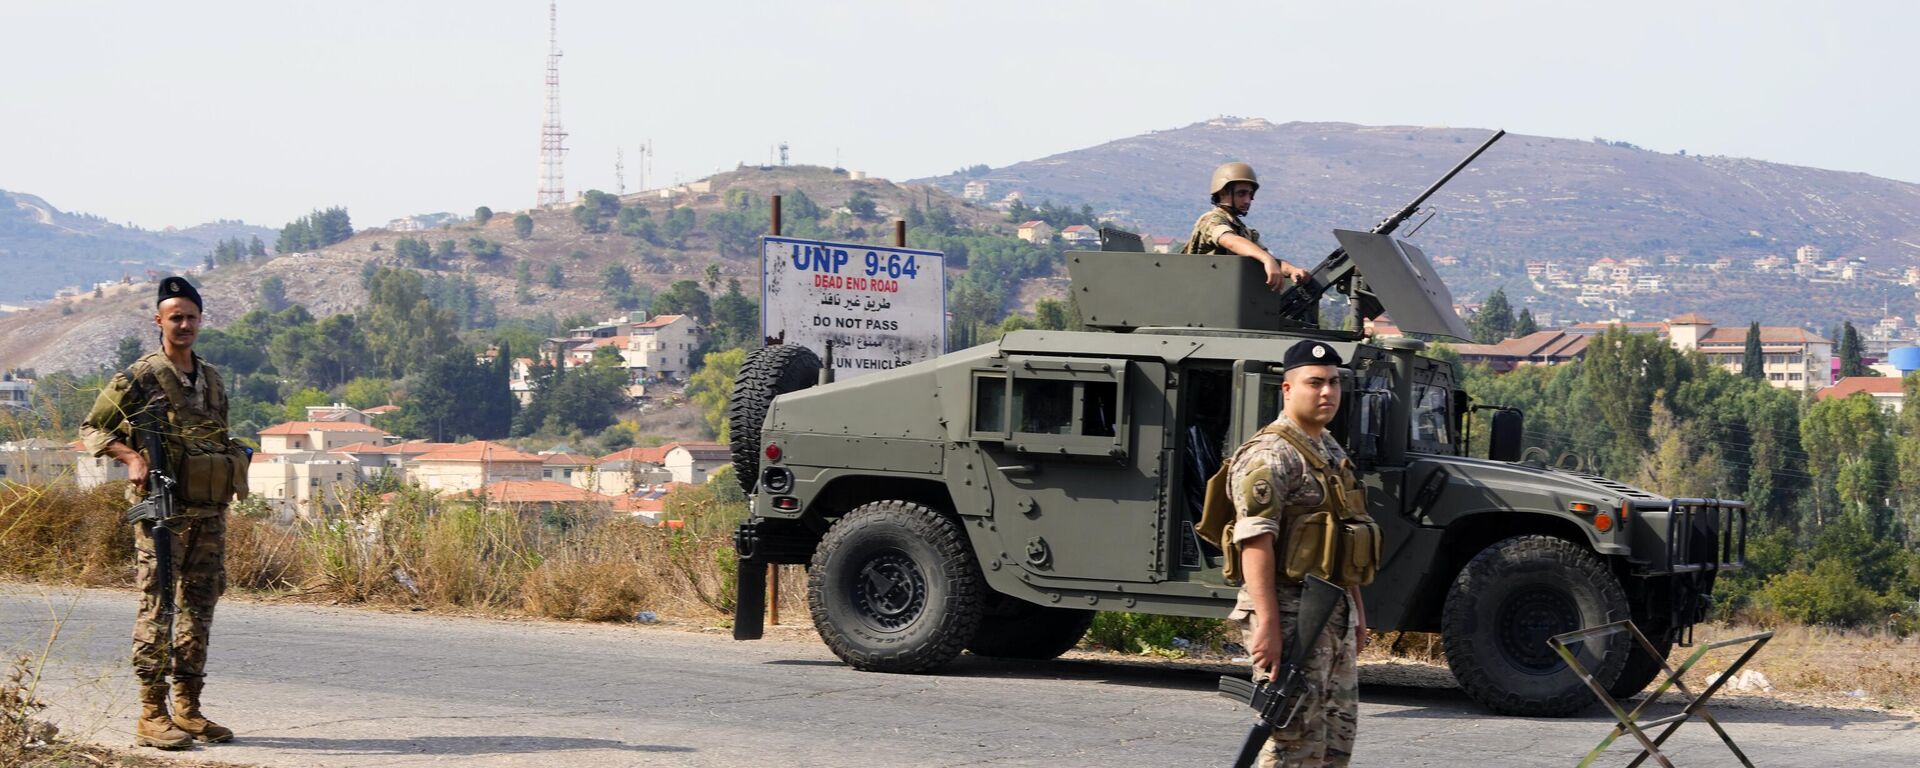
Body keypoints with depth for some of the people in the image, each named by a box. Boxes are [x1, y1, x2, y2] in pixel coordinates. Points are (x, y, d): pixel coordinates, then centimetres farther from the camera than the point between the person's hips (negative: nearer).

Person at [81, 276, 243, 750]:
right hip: (163, 510, -6)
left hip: (209, 512, 7)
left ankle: (188, 709, 14)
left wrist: (234, 465, 12)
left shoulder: (212, 380, 16)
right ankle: (152, 715, -6)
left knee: (199, 609, 8)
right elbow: (92, 429, -1)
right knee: (157, 609, -7)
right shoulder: (140, 378, -4)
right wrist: (131, 457, -16)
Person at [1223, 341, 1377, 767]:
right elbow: (1255, 541, -22)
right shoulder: (1270, 456, -14)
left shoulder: (1333, 452, 17)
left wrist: (1357, 610, 22)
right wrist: (1267, 625, -28)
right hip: (1290, 614, -10)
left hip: (1336, 615, 10)